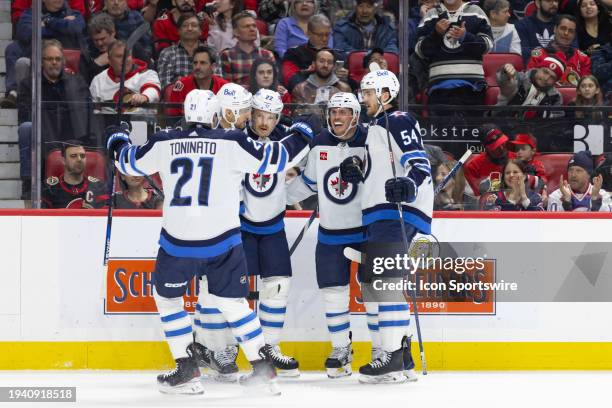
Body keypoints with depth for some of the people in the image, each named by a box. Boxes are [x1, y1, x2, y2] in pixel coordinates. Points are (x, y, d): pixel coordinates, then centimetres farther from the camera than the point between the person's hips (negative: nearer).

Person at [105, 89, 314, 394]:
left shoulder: (163, 144, 3)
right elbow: (274, 158, 2)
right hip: (222, 240, 0)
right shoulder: (231, 143, -3)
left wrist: (117, 142, 41)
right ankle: (263, 369, 9)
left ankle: (187, 371, 12)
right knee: (232, 301, 14)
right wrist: (301, 135, 20)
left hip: (177, 241, 0)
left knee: (167, 297, 18)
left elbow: (130, 162, 19)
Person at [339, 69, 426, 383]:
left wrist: (408, 185, -36)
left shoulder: (398, 121, -6)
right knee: (371, 283, 11)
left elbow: (419, 163, -17)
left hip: (398, 211, -11)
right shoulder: (376, 127, 25)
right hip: (379, 214, 11)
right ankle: (401, 359, 14)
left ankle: (394, 359, -21)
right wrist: (357, 169, 12)